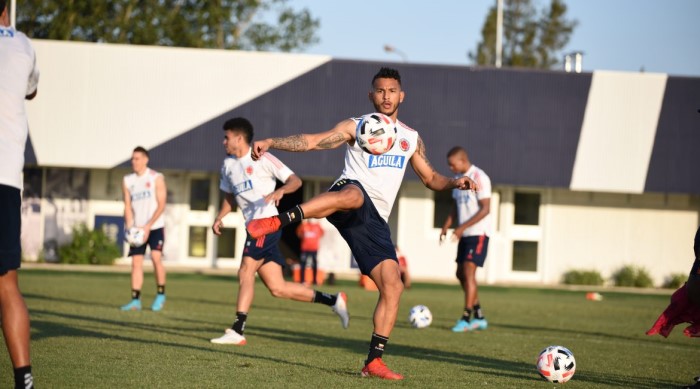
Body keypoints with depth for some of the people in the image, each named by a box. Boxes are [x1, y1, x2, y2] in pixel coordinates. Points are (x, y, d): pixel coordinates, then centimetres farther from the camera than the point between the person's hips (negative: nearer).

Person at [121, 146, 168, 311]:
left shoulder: (156, 178, -5)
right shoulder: (128, 181, 9)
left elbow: (161, 205, -9)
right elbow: (127, 206, 8)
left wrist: (148, 226, -17)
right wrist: (129, 228, -7)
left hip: (155, 227, -4)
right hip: (138, 228, 4)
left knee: (156, 257, -17)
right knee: (136, 262, -2)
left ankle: (160, 295, -3)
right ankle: (135, 300, 0)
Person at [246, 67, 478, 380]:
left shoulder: (411, 138, 24)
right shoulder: (356, 127, 10)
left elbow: (430, 179, 31)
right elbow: (311, 141, 0)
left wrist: (455, 183, 9)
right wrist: (272, 142, -15)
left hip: (374, 220, 5)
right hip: (350, 191, -5)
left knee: (393, 286, -6)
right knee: (354, 194, -45)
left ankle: (374, 361, -1)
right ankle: (277, 221, -51)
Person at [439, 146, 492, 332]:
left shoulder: (479, 178, -14)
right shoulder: (458, 178, 12)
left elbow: (485, 209, -18)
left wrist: (462, 227, -22)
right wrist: (446, 226, 3)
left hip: (478, 233, -9)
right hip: (464, 234, 9)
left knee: (468, 272, -13)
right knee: (461, 274, 9)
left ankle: (466, 319, -12)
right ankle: (479, 317, 16)